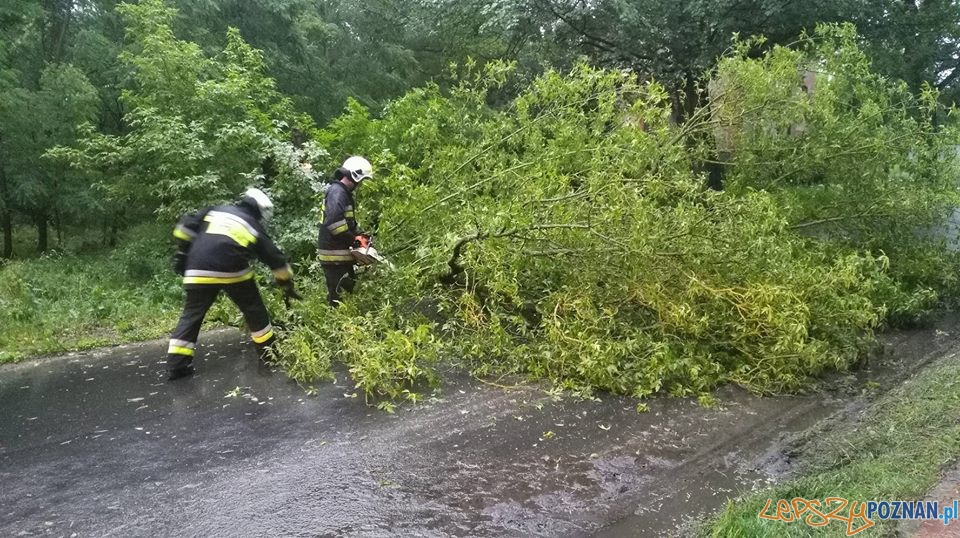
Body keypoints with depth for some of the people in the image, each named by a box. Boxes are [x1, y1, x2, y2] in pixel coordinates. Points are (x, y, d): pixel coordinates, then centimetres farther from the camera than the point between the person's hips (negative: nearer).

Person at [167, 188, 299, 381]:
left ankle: (176, 364, 10)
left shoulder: (215, 211, 23)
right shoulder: (255, 227, 17)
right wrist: (288, 286, 28)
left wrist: (182, 254, 21)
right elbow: (275, 259, 19)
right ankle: (268, 350, 25)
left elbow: (187, 226, 14)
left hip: (199, 272, 3)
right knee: (254, 309, 17)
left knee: (191, 315, 13)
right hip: (232, 271, -2)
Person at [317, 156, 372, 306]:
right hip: (334, 255, -11)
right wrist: (353, 239, -20)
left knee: (350, 290, 17)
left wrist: (361, 234, 8)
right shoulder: (337, 192, -16)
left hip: (342, 254, 11)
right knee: (338, 298, -10)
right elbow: (334, 222, -30)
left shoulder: (344, 192, 17)